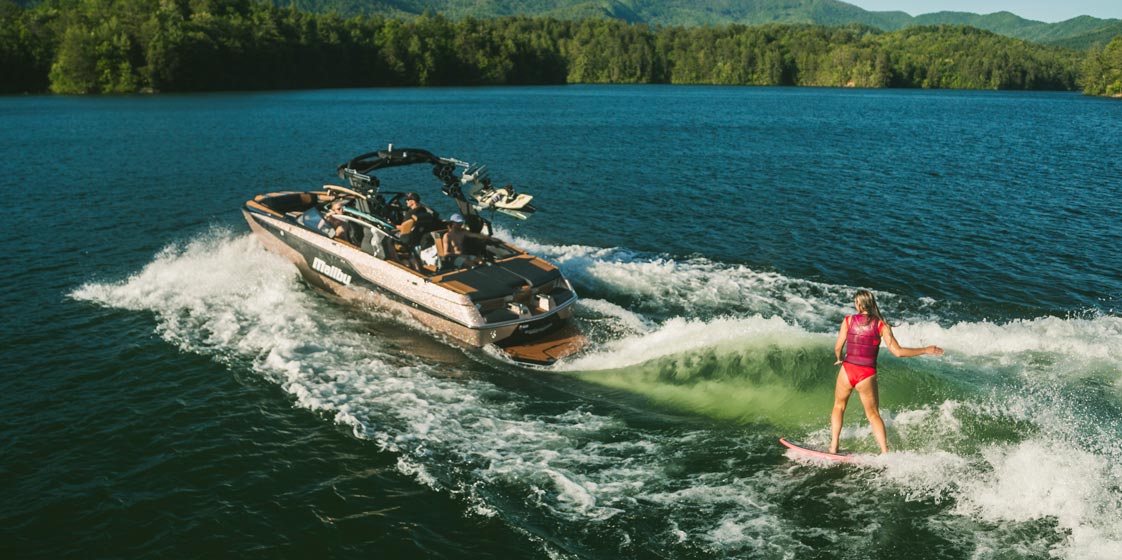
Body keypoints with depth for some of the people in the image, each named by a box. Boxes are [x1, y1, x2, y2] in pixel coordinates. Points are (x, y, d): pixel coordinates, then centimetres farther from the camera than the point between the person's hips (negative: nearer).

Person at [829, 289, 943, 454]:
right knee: (873, 414, 16)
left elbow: (837, 348, 0)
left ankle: (833, 447, 17)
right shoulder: (881, 325, -4)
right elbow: (897, 352, -8)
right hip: (867, 375, 0)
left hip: (847, 371, 0)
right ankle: (885, 452, 7)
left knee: (839, 406, 22)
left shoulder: (848, 320, -2)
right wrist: (926, 350, 2)